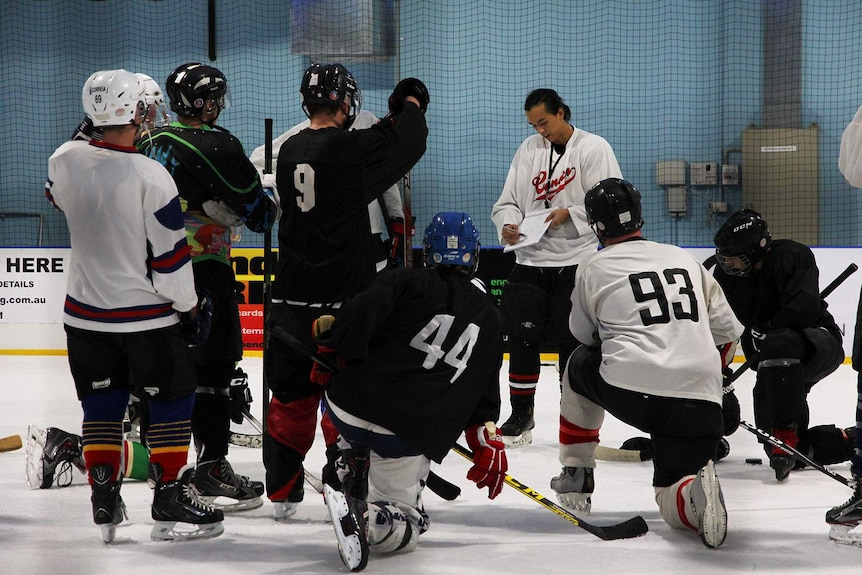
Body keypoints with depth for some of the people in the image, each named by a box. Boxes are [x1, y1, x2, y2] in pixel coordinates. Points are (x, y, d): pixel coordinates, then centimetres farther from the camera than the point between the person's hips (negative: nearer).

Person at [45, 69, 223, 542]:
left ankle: (104, 502, 15)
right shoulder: (150, 177, -22)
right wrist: (190, 305, -2)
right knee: (171, 399, 8)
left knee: (102, 405, 15)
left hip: (84, 313, 5)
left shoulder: (64, 161, -8)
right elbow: (170, 255, -16)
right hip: (145, 315, -5)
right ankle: (170, 503, 10)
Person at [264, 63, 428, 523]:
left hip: (292, 296, 6)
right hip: (341, 299, -6)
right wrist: (411, 104, 16)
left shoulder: (289, 152, 5)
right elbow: (407, 143, -4)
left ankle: (282, 493, 19)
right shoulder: (349, 149, -15)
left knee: (292, 396, 13)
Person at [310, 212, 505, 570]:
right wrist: (489, 444, 27)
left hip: (351, 404, 1)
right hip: (410, 436, -1)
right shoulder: (490, 318, 17)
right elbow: (485, 393, 18)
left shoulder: (408, 282, 7)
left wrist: (332, 353, -1)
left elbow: (361, 313, -12)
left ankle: (349, 476, 26)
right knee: (406, 526, 8)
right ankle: (364, 515, -22)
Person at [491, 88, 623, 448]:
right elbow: (508, 200, 11)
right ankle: (521, 415, 13)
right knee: (522, 338, 2)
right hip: (530, 260, 4)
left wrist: (569, 214, -21)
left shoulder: (594, 149, -4)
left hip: (575, 261, -4)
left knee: (573, 343, -1)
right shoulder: (528, 150, 11)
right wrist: (508, 225, -9)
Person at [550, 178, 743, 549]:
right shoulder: (684, 259, 18)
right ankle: (696, 490, -22)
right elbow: (728, 331, 20)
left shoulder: (594, 268, 8)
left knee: (581, 365, 31)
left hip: (627, 392, -2)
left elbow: (583, 334, 24)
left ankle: (575, 474, 32)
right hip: (700, 404, 2)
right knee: (672, 501, 16)